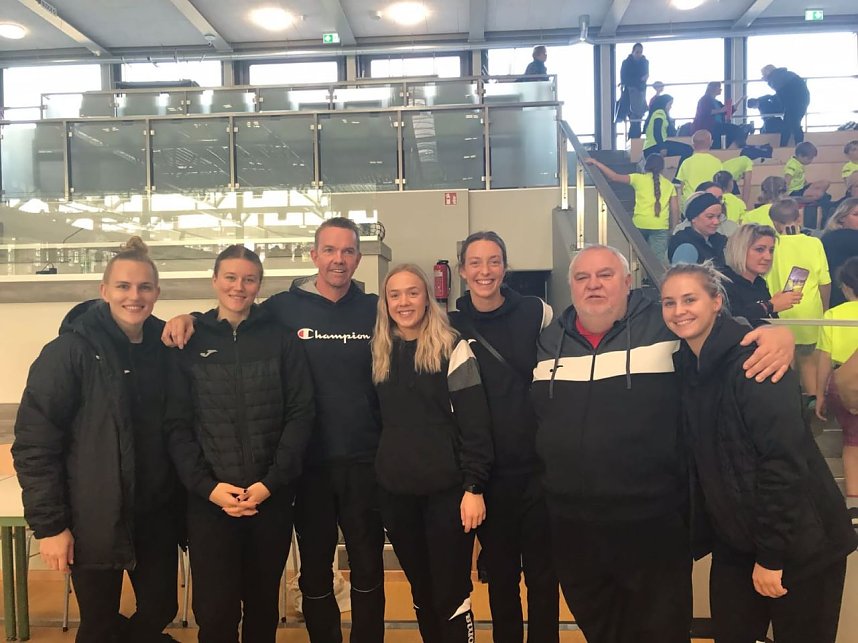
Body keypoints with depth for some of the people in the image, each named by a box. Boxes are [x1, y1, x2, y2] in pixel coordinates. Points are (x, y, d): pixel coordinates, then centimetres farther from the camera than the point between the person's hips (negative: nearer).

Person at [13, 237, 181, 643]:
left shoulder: (165, 347, 2)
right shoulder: (71, 351, -12)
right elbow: (34, 443, -13)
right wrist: (49, 524, -14)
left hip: (157, 517, 4)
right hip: (94, 521, -4)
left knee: (160, 609, 16)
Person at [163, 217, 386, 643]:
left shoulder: (375, 311, 2)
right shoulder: (284, 309, 0)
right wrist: (188, 318, -10)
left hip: (364, 463, 0)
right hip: (309, 464, 0)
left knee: (368, 569, 12)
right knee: (315, 571, 15)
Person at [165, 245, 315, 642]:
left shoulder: (281, 340, 3)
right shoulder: (190, 342, 4)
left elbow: (300, 414, -2)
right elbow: (177, 424, 0)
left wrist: (270, 482, -11)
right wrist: (207, 486, -11)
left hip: (272, 497, 1)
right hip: (209, 500, 0)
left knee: (264, 604, 14)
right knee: (215, 610, 2)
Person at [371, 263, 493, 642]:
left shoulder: (452, 348, -7)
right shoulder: (380, 352, 7)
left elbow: (475, 423, -10)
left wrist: (474, 487, -14)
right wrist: (376, 477, 10)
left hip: (446, 489, -4)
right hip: (396, 492, 4)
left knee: (451, 593, 2)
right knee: (421, 592, 15)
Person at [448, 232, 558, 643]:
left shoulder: (537, 313, -4)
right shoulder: (452, 327, 1)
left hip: (538, 465, -1)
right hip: (488, 472, 1)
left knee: (543, 572, 8)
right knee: (500, 574, 15)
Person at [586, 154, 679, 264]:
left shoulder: (639, 179, 8)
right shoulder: (669, 185, 13)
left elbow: (615, 177, 3)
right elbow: (675, 210, 9)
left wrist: (596, 163, 10)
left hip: (640, 224, 0)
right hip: (660, 227, 0)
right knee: (659, 260, -4)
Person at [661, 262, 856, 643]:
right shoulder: (684, 366, 3)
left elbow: (784, 459, -23)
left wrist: (771, 554, -20)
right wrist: (700, 532, 7)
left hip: (797, 544, -6)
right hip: (734, 542, 7)